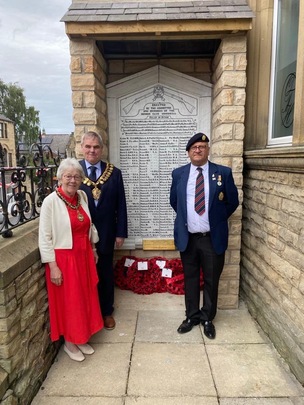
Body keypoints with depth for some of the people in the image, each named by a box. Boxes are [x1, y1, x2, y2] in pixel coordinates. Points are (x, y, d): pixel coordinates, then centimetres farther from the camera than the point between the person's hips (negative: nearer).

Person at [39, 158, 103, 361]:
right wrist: (53, 266, -16)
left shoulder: (82, 196, 1)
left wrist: (93, 249, 15)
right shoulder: (51, 201, -17)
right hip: (63, 259, -6)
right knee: (68, 302, 10)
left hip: (83, 256, 6)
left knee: (85, 298, 17)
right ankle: (69, 342, 33)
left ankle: (81, 338, 38)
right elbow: (45, 237, -15)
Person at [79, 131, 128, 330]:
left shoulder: (114, 173, -1)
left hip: (106, 233, 1)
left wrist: (121, 232, -3)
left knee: (106, 273, 15)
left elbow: (121, 205, 0)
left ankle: (107, 312, 35)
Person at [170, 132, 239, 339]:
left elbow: (233, 202, 4)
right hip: (187, 237, 2)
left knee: (211, 280, 12)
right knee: (190, 279, 15)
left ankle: (208, 318, 32)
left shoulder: (223, 172, -4)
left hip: (213, 238, -1)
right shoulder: (178, 174, 2)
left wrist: (217, 220, 6)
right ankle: (192, 316, 33)